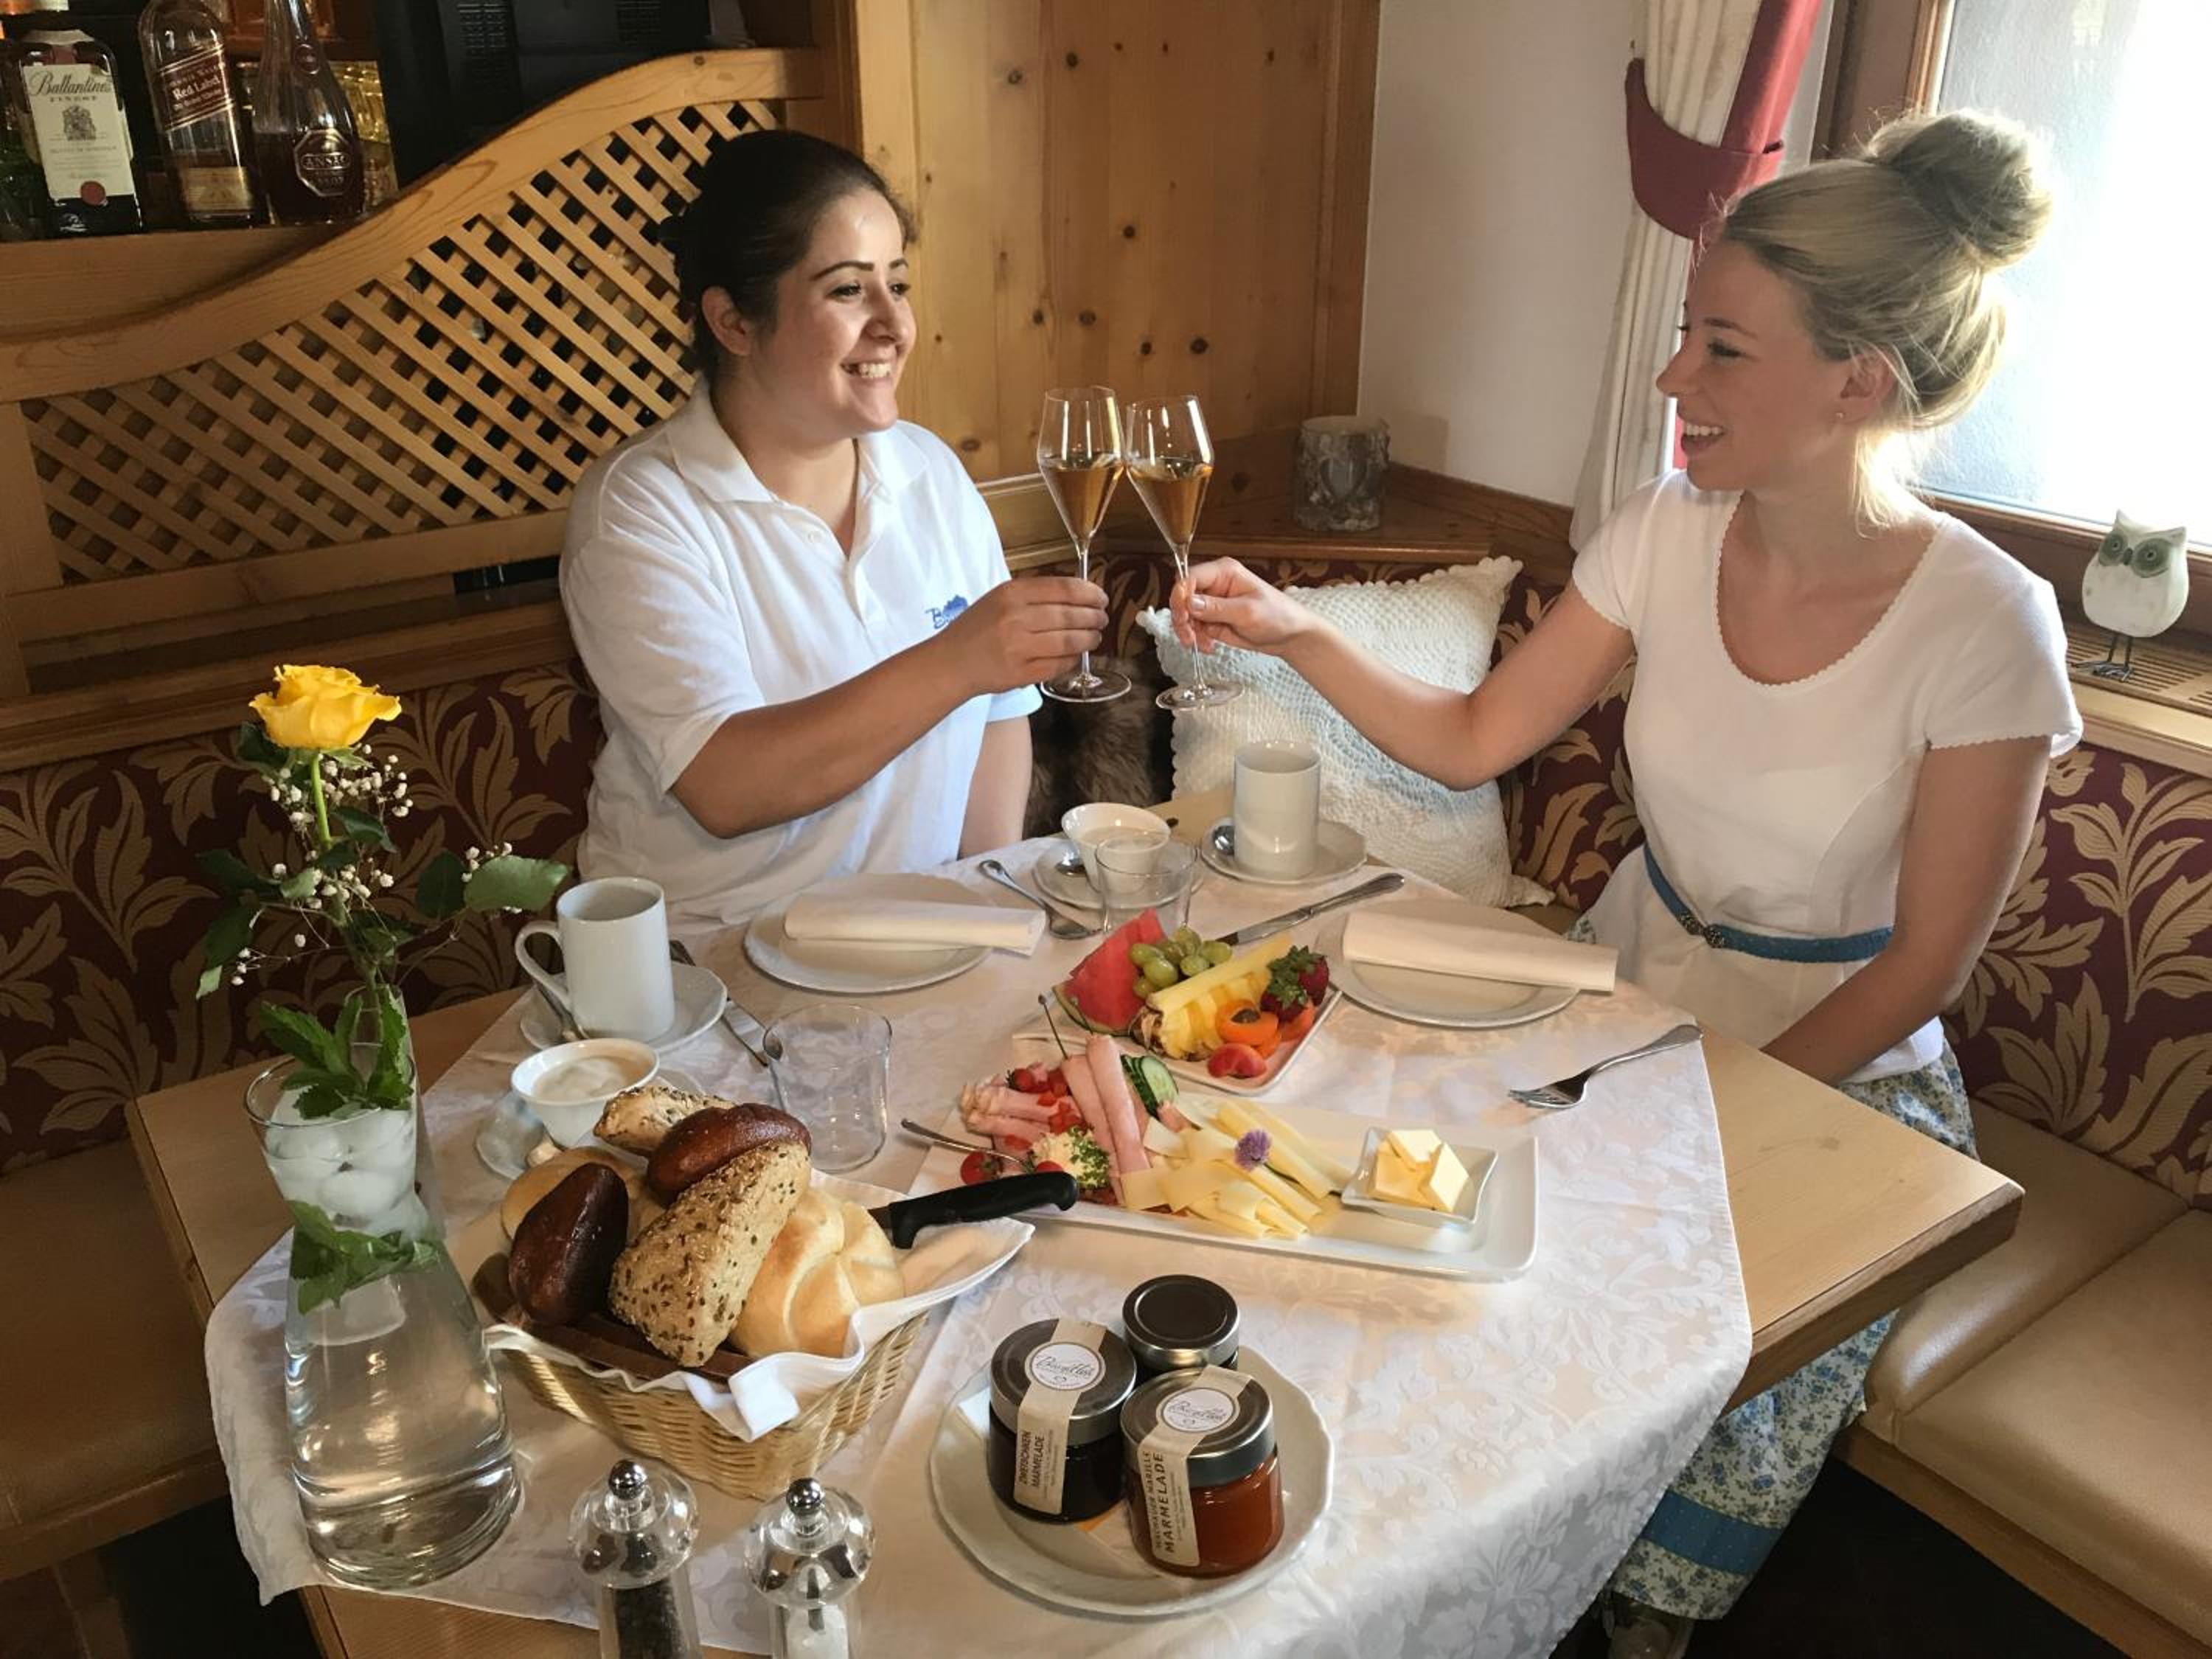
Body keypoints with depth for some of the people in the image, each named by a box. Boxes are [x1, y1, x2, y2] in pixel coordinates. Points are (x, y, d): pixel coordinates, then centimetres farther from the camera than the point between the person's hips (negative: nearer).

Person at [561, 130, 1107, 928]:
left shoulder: (930, 469, 6)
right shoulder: (636, 507, -11)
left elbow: (998, 714, 8)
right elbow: (724, 789, -22)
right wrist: (953, 663, -31)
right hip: (711, 951, -4)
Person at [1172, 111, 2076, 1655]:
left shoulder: (1984, 625, -20)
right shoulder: (1667, 534, -8)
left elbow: (1924, 963, -13)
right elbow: (1473, 738, -3)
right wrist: (1297, 630, -16)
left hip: (1837, 1059, -3)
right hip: (1629, 990, 4)